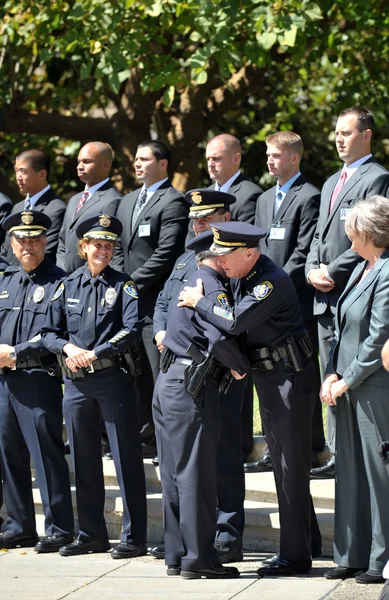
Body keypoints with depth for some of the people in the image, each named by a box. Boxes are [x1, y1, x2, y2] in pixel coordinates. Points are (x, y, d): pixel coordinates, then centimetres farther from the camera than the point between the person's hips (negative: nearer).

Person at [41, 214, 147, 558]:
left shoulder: (123, 286, 0)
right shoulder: (67, 287, 11)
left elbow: (131, 330, -11)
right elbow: (50, 332, 11)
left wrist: (94, 353, -18)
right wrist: (67, 347, -10)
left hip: (113, 378, -4)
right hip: (76, 383, 4)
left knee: (126, 457, -4)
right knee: (84, 461, 10)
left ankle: (134, 537, -1)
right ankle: (91, 535, 19)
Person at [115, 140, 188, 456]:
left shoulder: (173, 202, -7)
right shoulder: (128, 202, 19)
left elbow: (165, 254, -14)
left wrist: (132, 283, -13)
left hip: (156, 302, -8)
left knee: (161, 377, -8)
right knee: (137, 376, 10)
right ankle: (145, 438, 16)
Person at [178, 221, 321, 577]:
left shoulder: (273, 282, -23)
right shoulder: (241, 277, 7)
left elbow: (235, 321, -31)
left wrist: (198, 302, -17)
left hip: (289, 375, -10)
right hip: (267, 376, 10)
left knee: (291, 466, -7)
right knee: (282, 463, 17)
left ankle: (295, 555, -3)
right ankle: (309, 540, 28)